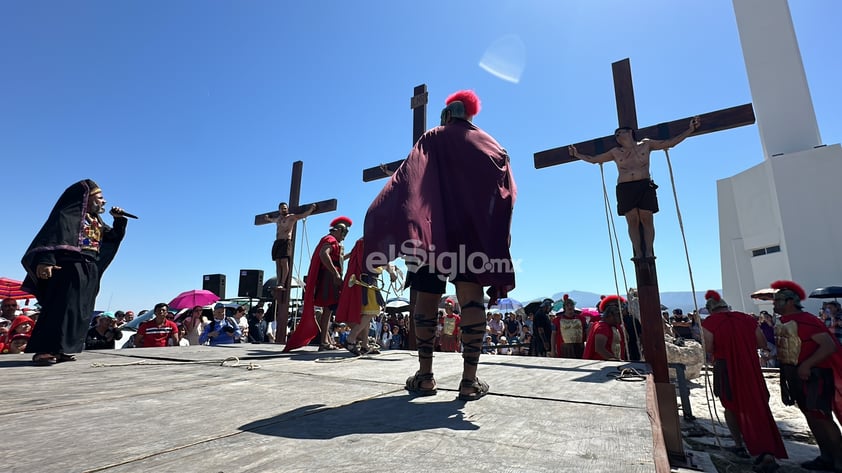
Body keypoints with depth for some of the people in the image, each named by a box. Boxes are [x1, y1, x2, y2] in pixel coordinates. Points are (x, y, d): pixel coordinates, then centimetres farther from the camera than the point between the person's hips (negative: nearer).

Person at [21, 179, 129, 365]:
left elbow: (115, 237, 25)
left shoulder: (97, 221, 21)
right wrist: (45, 261, -29)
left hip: (90, 270, 8)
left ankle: (59, 349, 7)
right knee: (61, 308, -15)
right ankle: (43, 350, -14)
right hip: (69, 267, -8)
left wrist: (119, 219, 8)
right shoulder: (68, 214, -2)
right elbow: (52, 236, -15)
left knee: (81, 311, 4)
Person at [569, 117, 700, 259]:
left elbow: (670, 142, 18)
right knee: (632, 221, -7)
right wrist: (577, 154, 23)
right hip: (625, 189, 1)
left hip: (645, 186, 0)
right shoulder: (615, 152, 16)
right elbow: (593, 159, 23)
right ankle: (638, 253, -8)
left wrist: (690, 129, 15)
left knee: (647, 219, -8)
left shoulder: (645, 144, 15)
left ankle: (649, 252, -7)